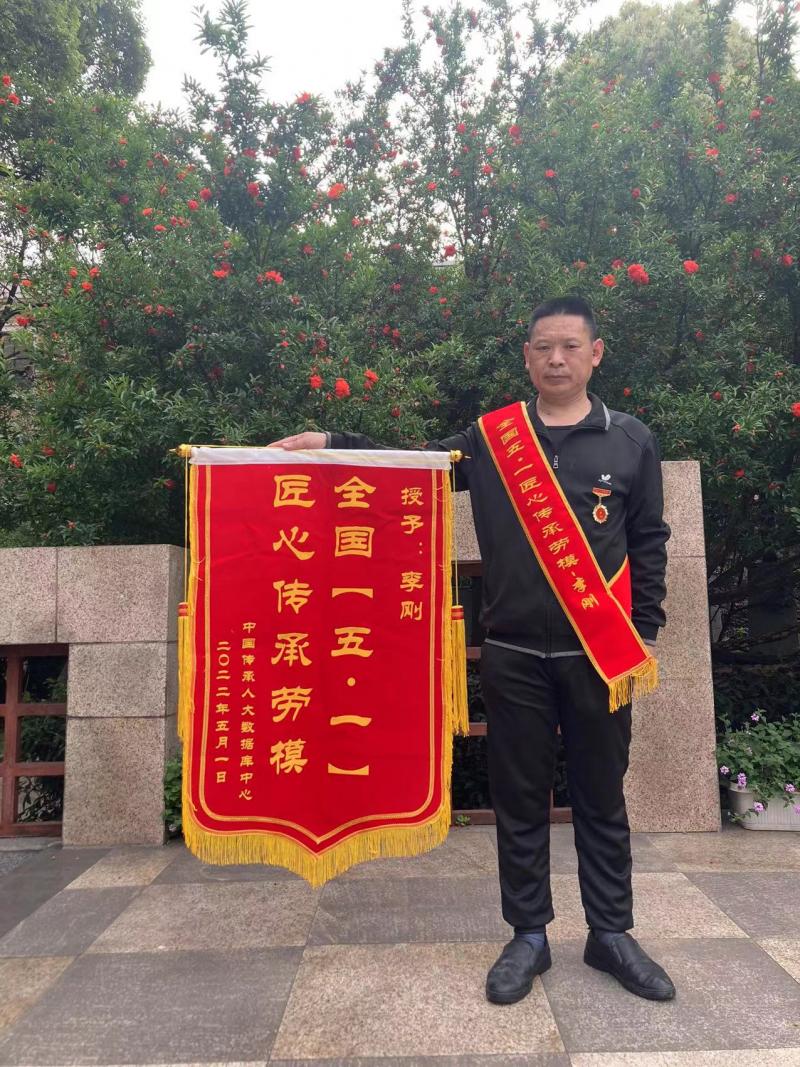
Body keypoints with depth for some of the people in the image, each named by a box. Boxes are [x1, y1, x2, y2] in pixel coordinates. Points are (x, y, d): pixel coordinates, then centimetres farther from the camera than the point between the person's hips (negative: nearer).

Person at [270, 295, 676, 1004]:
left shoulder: (631, 441, 4)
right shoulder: (489, 439, 4)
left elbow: (648, 544, 6)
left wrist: (644, 633, 2)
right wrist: (332, 444, -5)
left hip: (598, 653, 0)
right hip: (513, 654, 0)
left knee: (602, 798, 13)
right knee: (519, 801, 11)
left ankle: (611, 934, 33)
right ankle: (529, 937, 29)